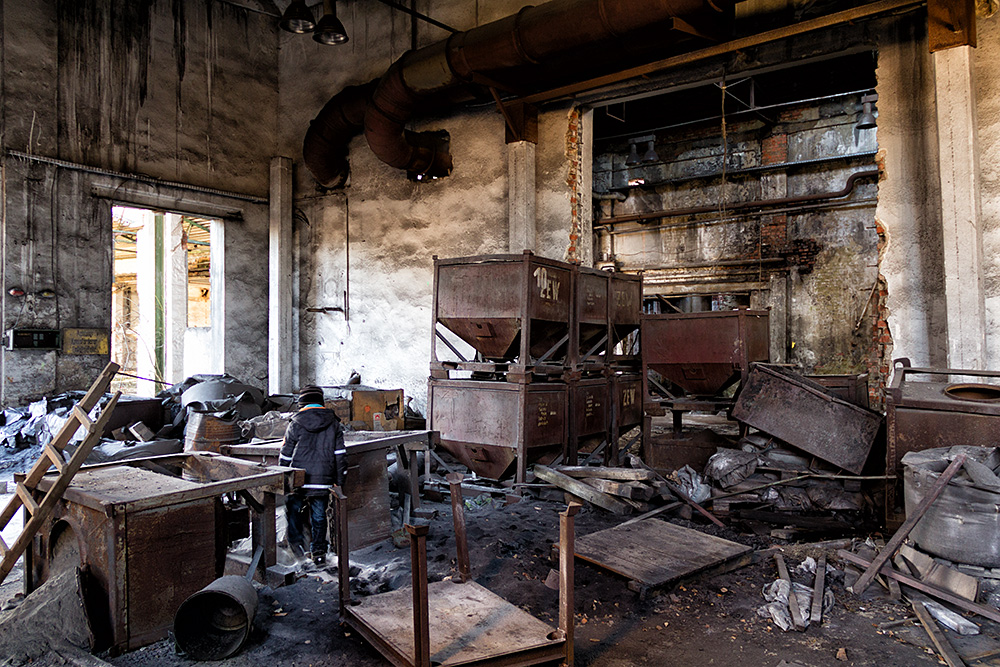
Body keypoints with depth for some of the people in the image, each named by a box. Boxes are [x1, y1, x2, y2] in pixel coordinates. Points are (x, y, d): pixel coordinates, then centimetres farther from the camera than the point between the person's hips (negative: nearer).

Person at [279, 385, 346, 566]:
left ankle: (296, 539, 12)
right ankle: (319, 552, 15)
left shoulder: (296, 423, -3)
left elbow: (286, 454, 2)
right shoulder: (333, 423, 4)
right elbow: (340, 454, 5)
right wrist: (339, 480, 11)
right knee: (319, 516, 12)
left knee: (293, 509, 20)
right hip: (323, 481, 2)